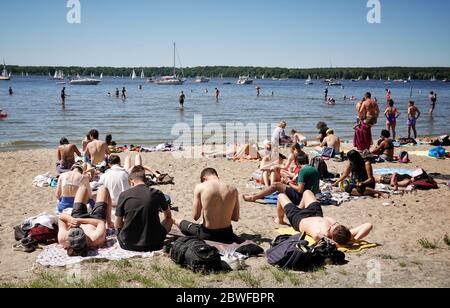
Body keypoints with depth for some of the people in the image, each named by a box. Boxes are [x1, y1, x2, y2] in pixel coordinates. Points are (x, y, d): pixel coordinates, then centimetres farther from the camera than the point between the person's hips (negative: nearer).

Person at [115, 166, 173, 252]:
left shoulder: (124, 195, -5)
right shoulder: (157, 194, -4)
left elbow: (117, 226, 3)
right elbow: (168, 216, 17)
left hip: (128, 244, 3)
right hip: (152, 245, -2)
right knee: (170, 221, 22)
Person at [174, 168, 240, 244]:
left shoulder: (200, 187, -12)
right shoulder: (233, 189, -4)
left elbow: (195, 216, -7)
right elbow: (236, 218, 3)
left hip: (206, 235, -1)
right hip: (226, 235, 2)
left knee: (182, 223, 29)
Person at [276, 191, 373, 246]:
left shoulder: (319, 235, -49)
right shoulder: (346, 235, -41)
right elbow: (368, 225, -47)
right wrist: (354, 239, -54)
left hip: (298, 219, -4)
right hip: (317, 214, 4)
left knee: (281, 196, 24)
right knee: (307, 192, 31)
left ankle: (280, 220, 55)